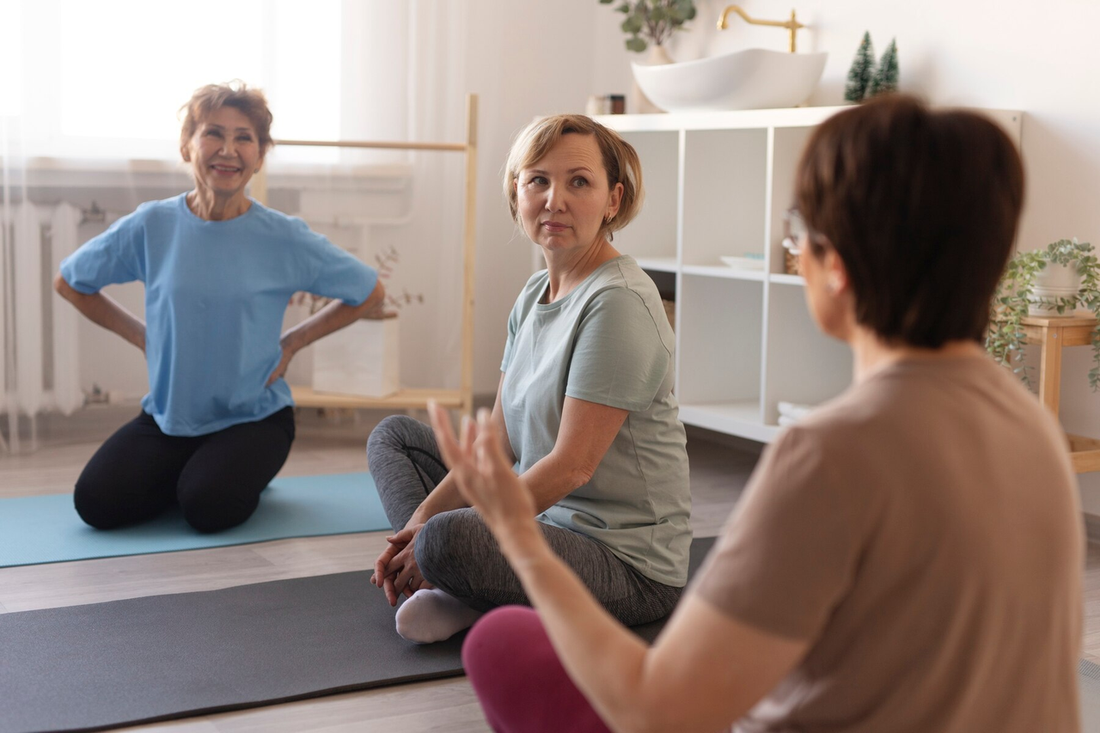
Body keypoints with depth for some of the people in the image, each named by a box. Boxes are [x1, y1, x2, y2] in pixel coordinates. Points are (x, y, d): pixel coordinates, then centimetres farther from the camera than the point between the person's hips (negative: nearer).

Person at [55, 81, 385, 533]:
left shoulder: (285, 238, -8)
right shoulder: (151, 226, -4)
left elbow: (370, 296, 3)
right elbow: (69, 282, 11)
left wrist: (291, 343, -2)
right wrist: (142, 335, 2)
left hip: (255, 416, -2)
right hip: (167, 416, 2)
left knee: (209, 506, -27)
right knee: (98, 501, -17)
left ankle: (247, 473, 9)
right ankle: (178, 474, 14)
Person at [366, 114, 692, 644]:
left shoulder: (619, 303, -19)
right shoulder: (534, 295, 9)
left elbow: (572, 464, -22)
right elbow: (499, 437, 9)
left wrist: (438, 533, -18)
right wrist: (423, 517, -4)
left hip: (628, 565, -10)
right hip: (547, 518, 10)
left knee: (447, 541, -36)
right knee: (392, 435, 17)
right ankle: (458, 593, -4)